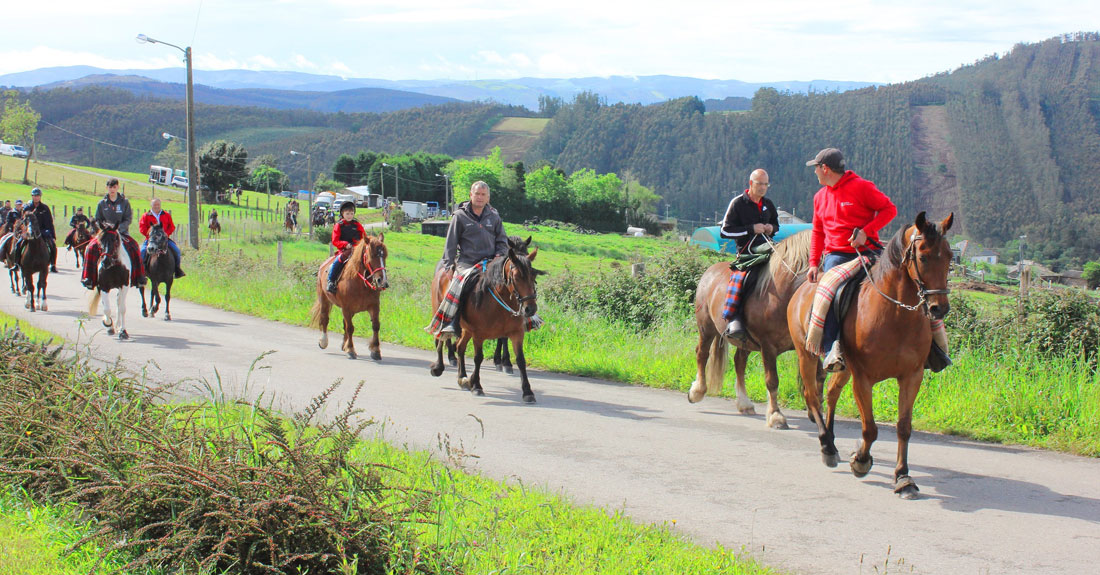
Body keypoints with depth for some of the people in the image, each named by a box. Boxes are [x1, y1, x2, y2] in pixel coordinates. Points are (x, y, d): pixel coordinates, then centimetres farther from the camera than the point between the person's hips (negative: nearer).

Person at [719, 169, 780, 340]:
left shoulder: (768, 205, 16)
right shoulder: (738, 203, -2)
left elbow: (775, 224, 32)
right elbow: (725, 231, -6)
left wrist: (772, 229, 6)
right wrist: (751, 229, -15)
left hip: (766, 249, 6)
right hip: (746, 253, -6)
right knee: (739, 277, -32)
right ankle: (734, 318, -34)